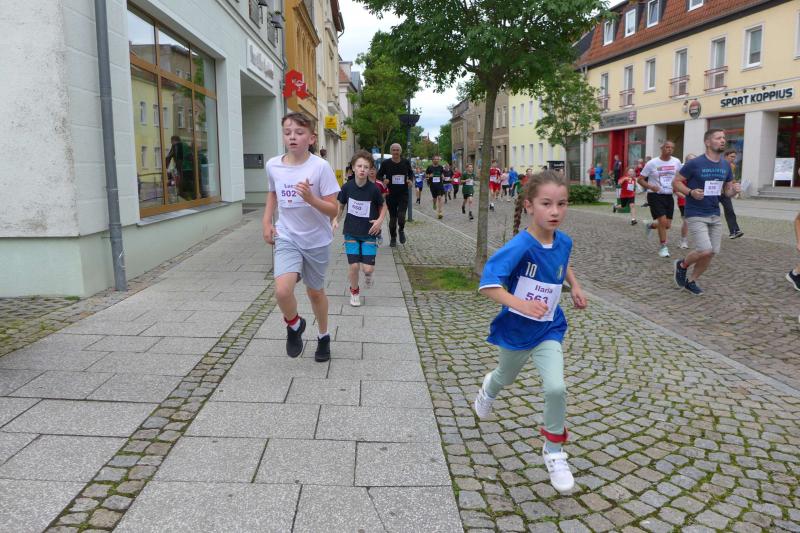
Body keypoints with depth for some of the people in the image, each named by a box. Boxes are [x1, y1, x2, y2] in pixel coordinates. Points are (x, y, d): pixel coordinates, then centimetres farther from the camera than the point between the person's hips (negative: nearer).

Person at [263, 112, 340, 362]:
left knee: (315, 291, 14)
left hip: (317, 240, -1)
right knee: (282, 290, -20)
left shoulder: (320, 166, -15)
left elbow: (334, 210, -14)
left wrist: (311, 199, -31)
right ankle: (294, 325, 14)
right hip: (286, 237, 2)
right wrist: (267, 221, 8)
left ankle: (323, 336, 41)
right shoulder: (273, 165, -4)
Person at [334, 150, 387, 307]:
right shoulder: (347, 187, -6)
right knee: (354, 266, -2)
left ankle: (368, 274, 31)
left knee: (368, 268, -8)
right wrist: (336, 220, -5)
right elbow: (341, 206, 9)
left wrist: (380, 220, -11)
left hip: (369, 233, -1)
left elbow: (383, 206, 5)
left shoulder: (374, 189, -11)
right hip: (351, 232, 1)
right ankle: (354, 291, 25)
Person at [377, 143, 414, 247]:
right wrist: (383, 180, -14)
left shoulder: (406, 162, 1)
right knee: (392, 218, 7)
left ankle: (401, 230, 21)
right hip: (390, 195, 0)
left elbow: (411, 173, 18)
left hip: (403, 194, 0)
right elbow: (379, 175, 7)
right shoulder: (385, 163, -4)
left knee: (401, 216, -13)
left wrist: (410, 179, -3)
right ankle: (393, 237, 29)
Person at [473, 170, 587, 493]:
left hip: (548, 330, 3)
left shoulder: (563, 242, -9)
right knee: (506, 377, 25)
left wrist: (575, 286, 5)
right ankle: (489, 388, 64)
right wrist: (520, 304, -45)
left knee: (556, 388, -15)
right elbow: (487, 285, -33)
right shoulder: (520, 246, -28)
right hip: (515, 329, -2)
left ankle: (553, 453, 9)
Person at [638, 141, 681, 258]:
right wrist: (650, 186, -21)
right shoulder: (652, 163, -7)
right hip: (655, 196, -4)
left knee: (667, 225, 4)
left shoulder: (676, 162, 2)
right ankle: (663, 247, 2)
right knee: (663, 221, -15)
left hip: (669, 196, 4)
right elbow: (640, 179, -3)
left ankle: (650, 225, 36)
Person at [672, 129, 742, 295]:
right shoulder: (694, 164, -10)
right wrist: (691, 192, -21)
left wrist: (734, 190, -8)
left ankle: (691, 281, 24)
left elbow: (727, 190, 16)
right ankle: (682, 265, 14)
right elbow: (676, 182, -4)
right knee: (705, 250, -16)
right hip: (696, 215, -6)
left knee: (711, 253, 5)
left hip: (715, 216, 6)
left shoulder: (726, 166, 8)